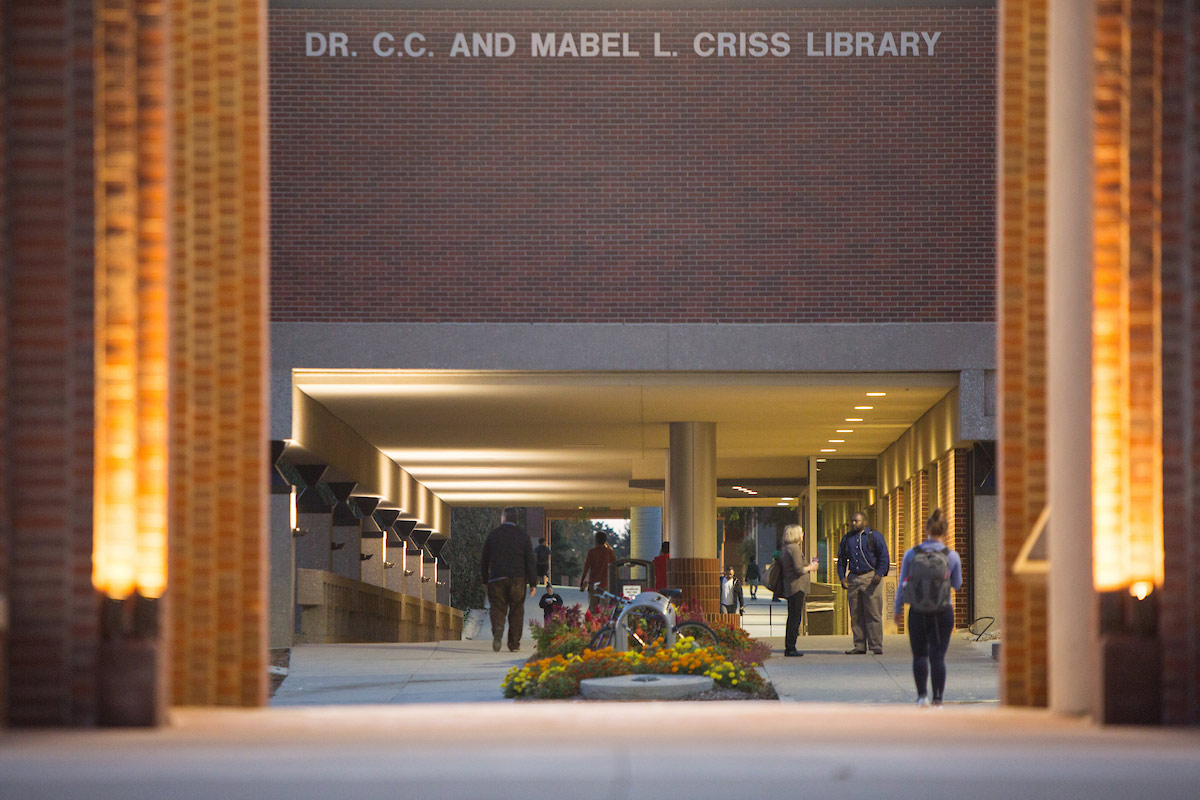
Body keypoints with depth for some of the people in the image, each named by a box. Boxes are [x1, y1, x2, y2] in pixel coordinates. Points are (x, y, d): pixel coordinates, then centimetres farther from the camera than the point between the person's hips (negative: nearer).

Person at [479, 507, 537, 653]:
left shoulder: (493, 534, 3)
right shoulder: (523, 535, 2)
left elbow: (484, 560, 8)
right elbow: (530, 560, -1)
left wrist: (485, 580, 18)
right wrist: (533, 583, 1)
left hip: (497, 579, 0)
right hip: (517, 579, 0)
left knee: (498, 609, 2)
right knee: (516, 611, 8)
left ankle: (498, 630, -28)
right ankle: (514, 643, 8)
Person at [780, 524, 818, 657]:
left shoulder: (786, 549, 17)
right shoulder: (794, 548, -13)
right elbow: (798, 569, -19)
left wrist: (808, 565, 18)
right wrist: (810, 568, -3)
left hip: (789, 588, 10)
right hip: (797, 586, -10)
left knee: (792, 618, 13)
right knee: (795, 617, -8)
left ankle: (788, 648, 15)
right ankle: (791, 648, -10)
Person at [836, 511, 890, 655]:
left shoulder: (874, 536, 2)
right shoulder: (847, 538, 16)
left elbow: (883, 556, 0)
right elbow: (841, 559, 21)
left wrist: (879, 574, -12)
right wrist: (842, 577, 8)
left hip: (870, 577, -5)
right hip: (853, 579, 5)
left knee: (873, 613, -6)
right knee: (856, 615, 4)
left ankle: (876, 646, -5)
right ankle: (859, 646, 8)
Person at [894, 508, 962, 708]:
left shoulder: (911, 555, -6)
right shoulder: (952, 556, -8)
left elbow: (901, 585, 2)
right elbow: (957, 585, 7)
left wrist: (898, 609, 15)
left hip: (917, 613, 1)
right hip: (942, 613, -1)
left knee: (920, 655, 16)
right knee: (938, 657, 5)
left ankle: (921, 695, 8)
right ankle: (937, 700, 1)